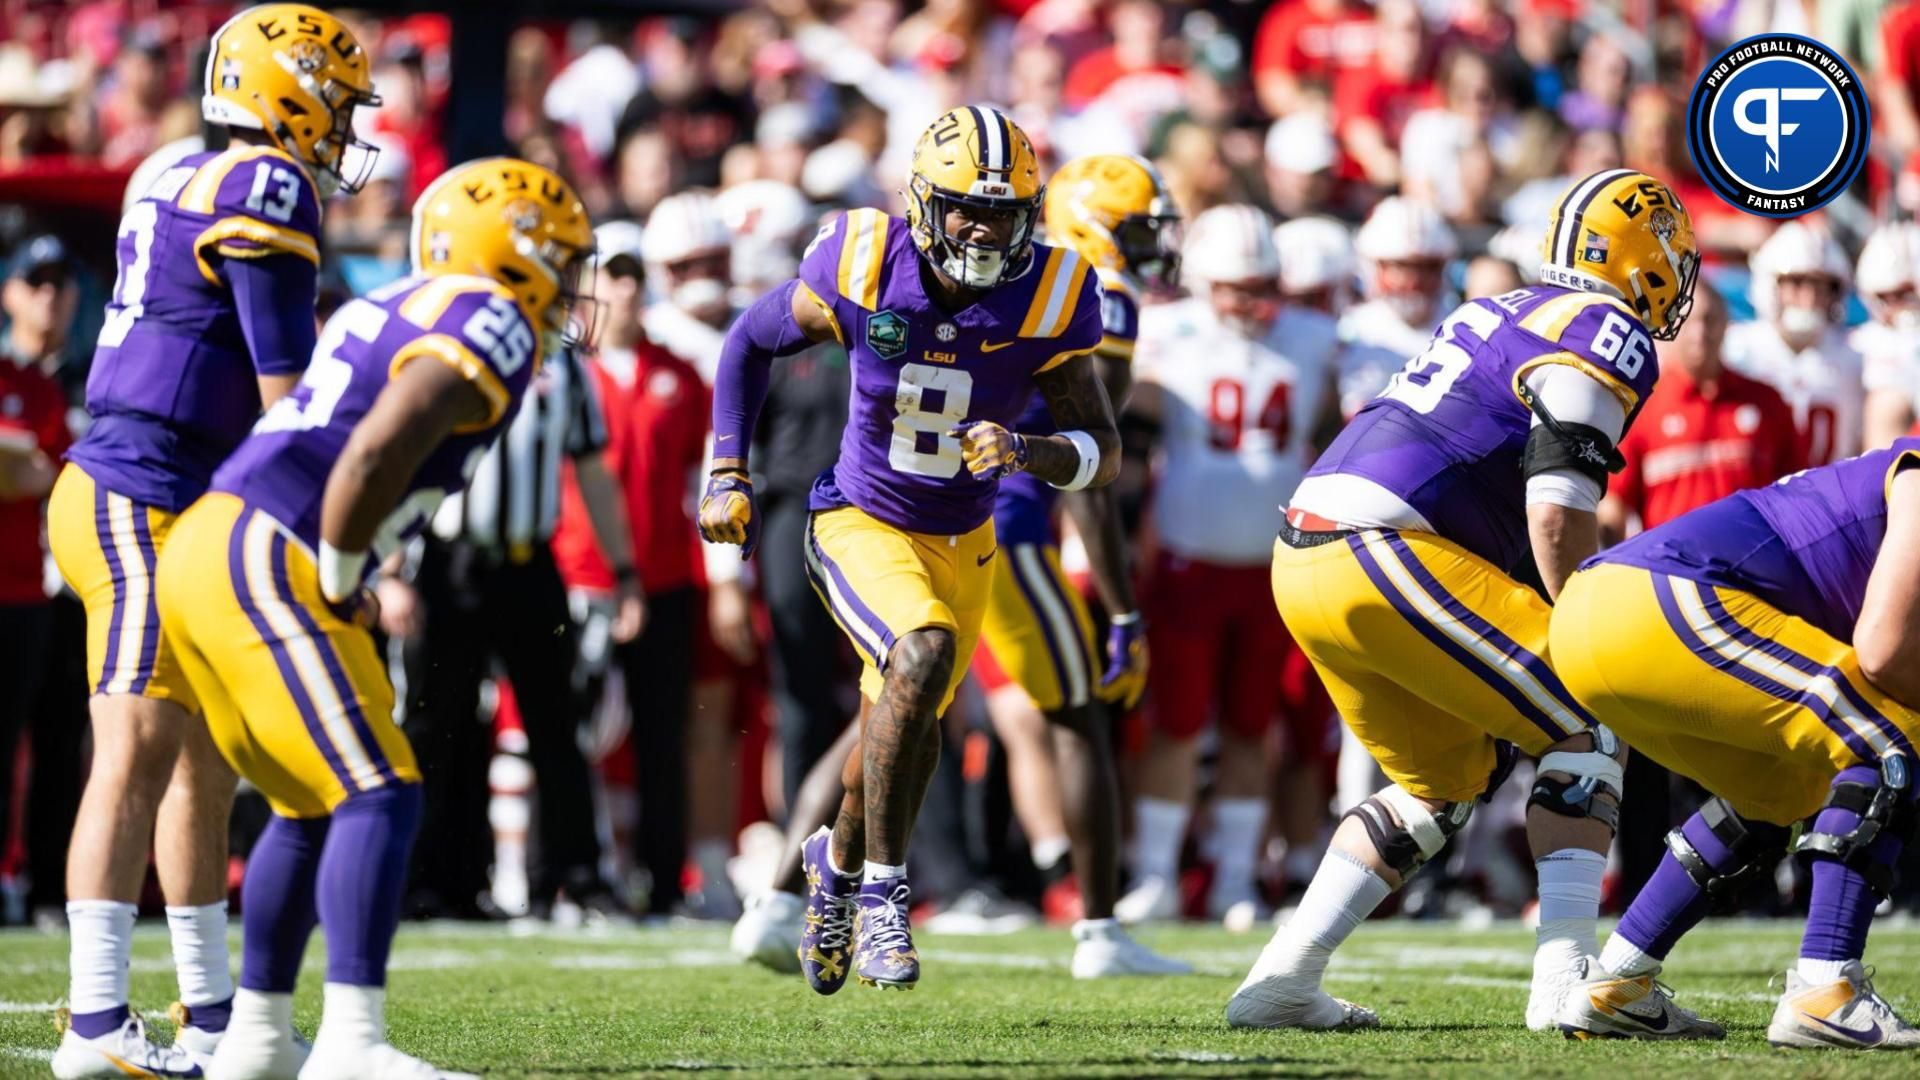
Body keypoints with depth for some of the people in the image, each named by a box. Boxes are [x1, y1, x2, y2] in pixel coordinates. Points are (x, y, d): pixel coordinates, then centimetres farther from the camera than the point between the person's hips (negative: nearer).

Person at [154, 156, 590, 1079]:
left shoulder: (396, 313, 23)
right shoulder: (490, 328, -7)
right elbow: (379, 453, -22)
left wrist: (339, 586, 24)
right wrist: (340, 579, -11)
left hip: (202, 553, 10)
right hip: (267, 565, -10)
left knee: (312, 809, 19)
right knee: (378, 799, -11)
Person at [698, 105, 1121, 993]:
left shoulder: (1048, 298, -18)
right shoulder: (864, 270, -20)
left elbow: (1103, 453, -13)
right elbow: (750, 342, -1)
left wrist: (1021, 451, -33)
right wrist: (728, 476, -4)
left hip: (961, 543, 4)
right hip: (861, 525, -4)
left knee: (907, 735, 15)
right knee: (923, 654, -31)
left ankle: (839, 862, 49)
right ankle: (880, 892, -18)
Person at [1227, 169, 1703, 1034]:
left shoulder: (1505, 315, 25)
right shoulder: (1607, 334, -3)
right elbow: (1557, 518, -13)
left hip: (1306, 553, 9)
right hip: (1386, 552, -9)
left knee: (1448, 778, 22)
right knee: (1584, 733, 0)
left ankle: (1280, 980, 17)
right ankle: (1567, 979, -11)